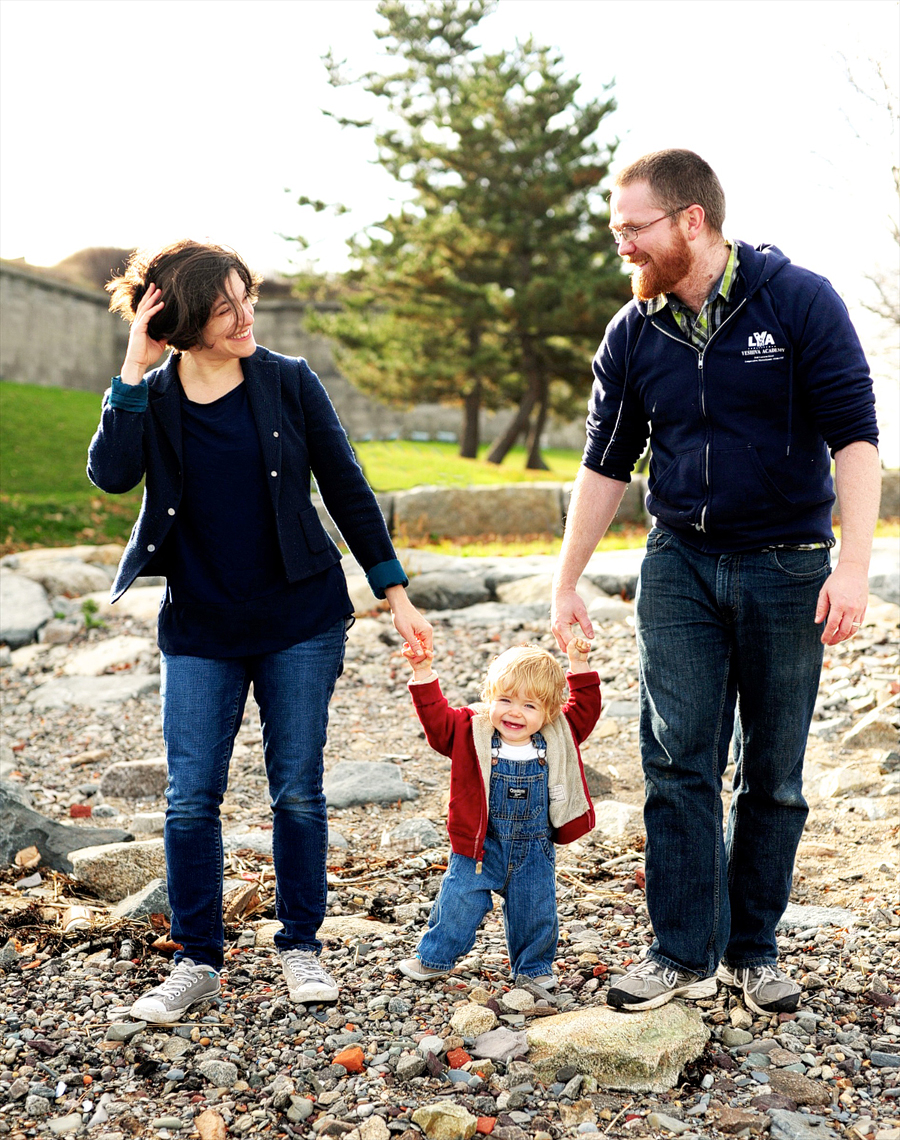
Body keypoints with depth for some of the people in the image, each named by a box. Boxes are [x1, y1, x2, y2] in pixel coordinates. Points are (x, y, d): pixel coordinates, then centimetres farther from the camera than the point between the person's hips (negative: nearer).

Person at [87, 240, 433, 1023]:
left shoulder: (290, 384, -3)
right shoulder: (151, 399, -1)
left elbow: (346, 489, 1)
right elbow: (111, 474, -22)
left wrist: (395, 593, 0)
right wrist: (135, 369, -22)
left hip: (302, 620, 0)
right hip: (200, 630, 1)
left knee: (298, 790, 6)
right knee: (191, 797, 1)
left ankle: (301, 946, 23)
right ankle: (198, 960, 17)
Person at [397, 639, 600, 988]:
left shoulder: (558, 738, -4)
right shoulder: (471, 733, -10)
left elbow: (585, 710, 5)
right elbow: (436, 717, -15)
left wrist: (579, 666, -3)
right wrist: (423, 674, -24)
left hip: (534, 849, 2)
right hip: (480, 844, -1)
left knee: (536, 912, 10)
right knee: (458, 902, 3)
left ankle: (533, 965, 34)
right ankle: (434, 957, 25)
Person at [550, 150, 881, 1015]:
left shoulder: (799, 301, -8)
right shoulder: (633, 335, 3)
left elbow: (853, 434, -11)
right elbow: (605, 464, 9)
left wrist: (853, 563, -20)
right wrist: (566, 581, 8)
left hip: (786, 568, -2)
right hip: (679, 563, 3)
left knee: (774, 774, 6)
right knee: (677, 762, -2)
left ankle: (752, 950, 20)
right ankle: (684, 954, 7)